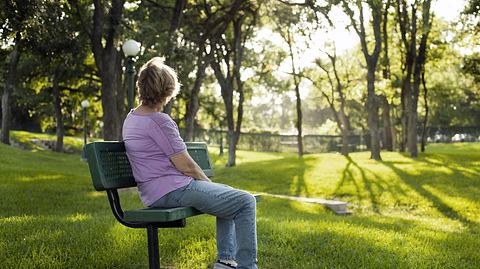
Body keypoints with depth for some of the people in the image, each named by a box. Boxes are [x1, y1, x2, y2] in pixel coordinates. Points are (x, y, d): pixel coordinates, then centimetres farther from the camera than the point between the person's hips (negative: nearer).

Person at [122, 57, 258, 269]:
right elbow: (186, 166, -16)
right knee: (245, 202, -9)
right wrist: (208, 183, 4)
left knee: (229, 195, 25)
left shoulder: (131, 118, 13)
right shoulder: (159, 121, -18)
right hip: (173, 191, -11)